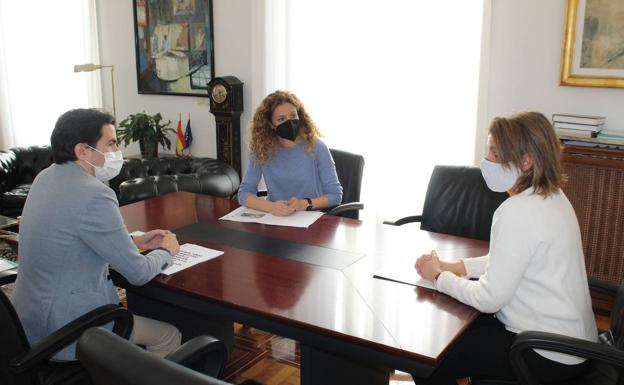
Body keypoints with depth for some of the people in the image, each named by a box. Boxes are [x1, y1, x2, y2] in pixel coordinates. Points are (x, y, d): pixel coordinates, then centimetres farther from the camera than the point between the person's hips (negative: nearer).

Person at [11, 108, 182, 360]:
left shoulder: (47, 177, 2)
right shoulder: (94, 195, -25)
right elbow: (138, 274, -18)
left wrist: (135, 241, 11)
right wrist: (166, 250, 2)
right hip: (65, 333, -9)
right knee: (170, 336, 7)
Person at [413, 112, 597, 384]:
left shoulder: (518, 211, -26)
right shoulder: (551, 196, 4)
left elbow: (489, 299, -23)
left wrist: (439, 276, -8)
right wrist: (454, 267, 3)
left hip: (551, 356, -10)